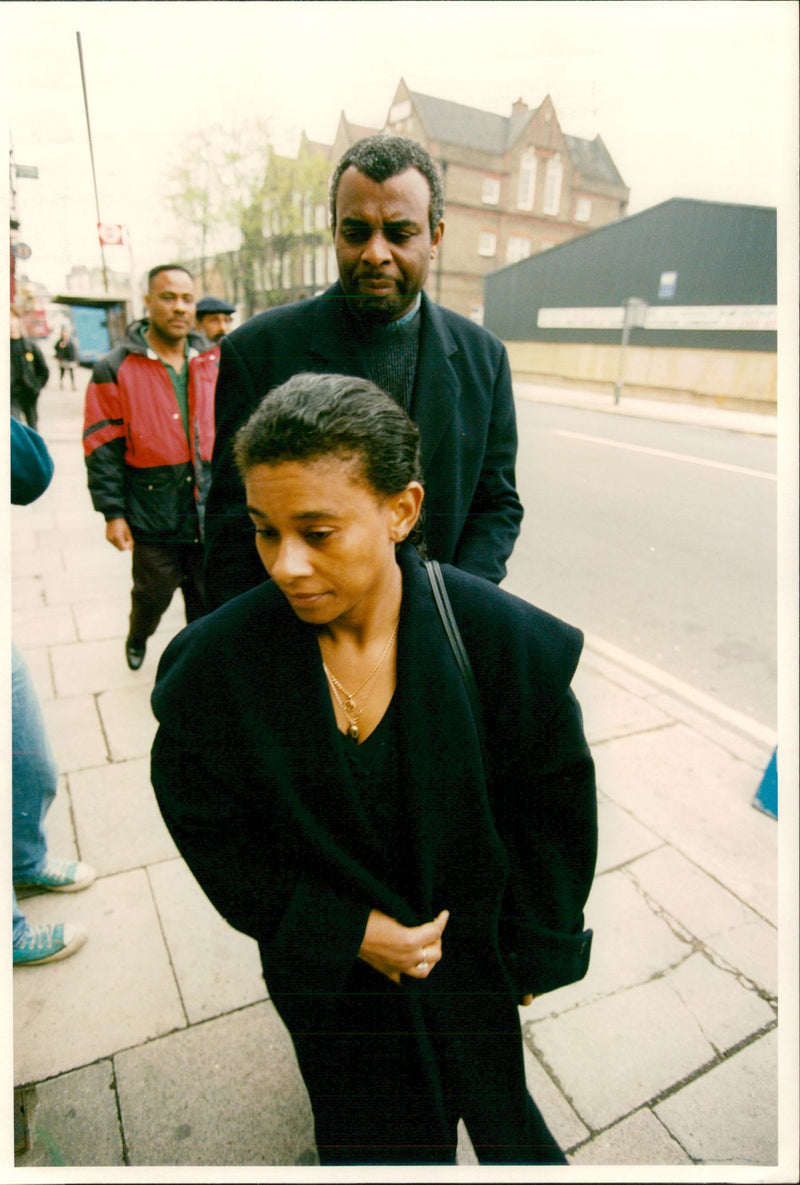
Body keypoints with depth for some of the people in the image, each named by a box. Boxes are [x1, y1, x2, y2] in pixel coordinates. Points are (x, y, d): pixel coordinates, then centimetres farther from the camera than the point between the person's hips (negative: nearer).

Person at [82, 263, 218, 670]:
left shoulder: (210, 363, 9)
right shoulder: (116, 369, -4)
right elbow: (102, 449, -6)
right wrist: (112, 513, -10)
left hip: (208, 513, 3)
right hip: (154, 515, -3)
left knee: (208, 601, 11)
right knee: (152, 595, 13)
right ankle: (137, 639, 45)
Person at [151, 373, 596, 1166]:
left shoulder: (507, 639, -24)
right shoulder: (215, 662, -23)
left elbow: (556, 810, -9)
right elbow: (208, 832, -9)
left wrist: (537, 955, -1)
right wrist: (345, 932, -14)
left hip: (487, 959, 0)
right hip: (334, 976, 1)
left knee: (517, 1135, 27)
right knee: (380, 1154, 26)